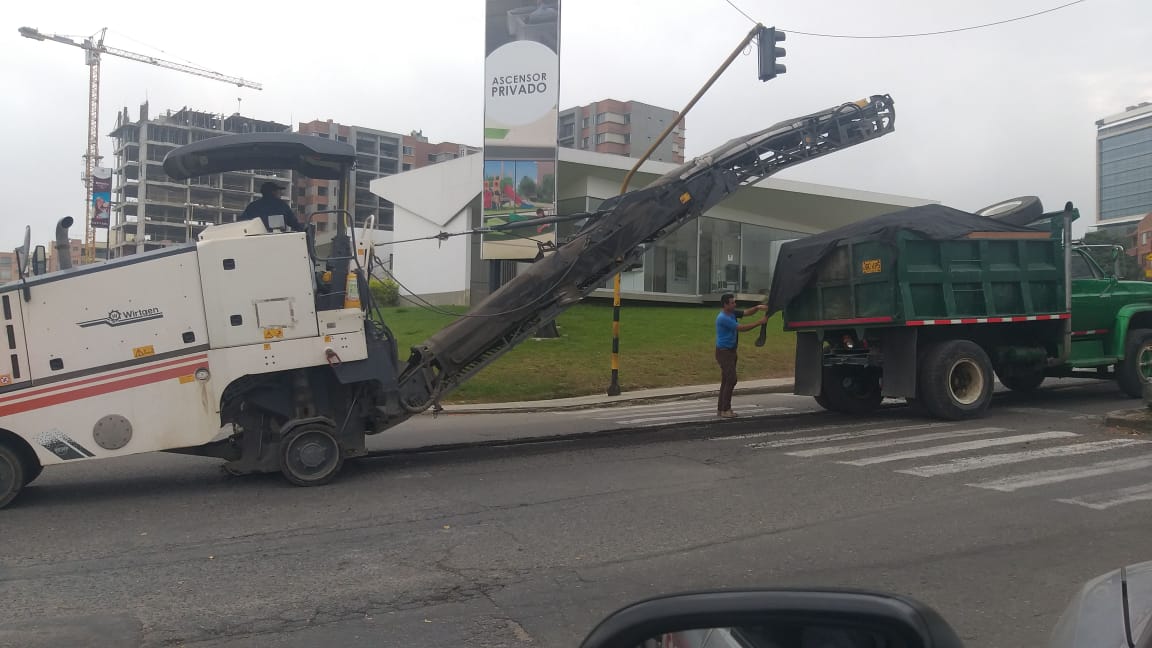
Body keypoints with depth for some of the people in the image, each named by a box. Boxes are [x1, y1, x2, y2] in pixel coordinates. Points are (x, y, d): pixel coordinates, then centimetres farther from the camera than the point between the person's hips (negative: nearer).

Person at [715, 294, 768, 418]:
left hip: (730, 351, 10)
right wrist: (759, 322, -19)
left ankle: (720, 408, 14)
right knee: (731, 379, -11)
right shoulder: (723, 318, -20)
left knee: (726, 380, 10)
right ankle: (725, 409, -7)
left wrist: (758, 307, -15)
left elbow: (746, 312, 6)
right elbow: (741, 328, -21)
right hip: (724, 352, -10)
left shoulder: (732, 313, 9)